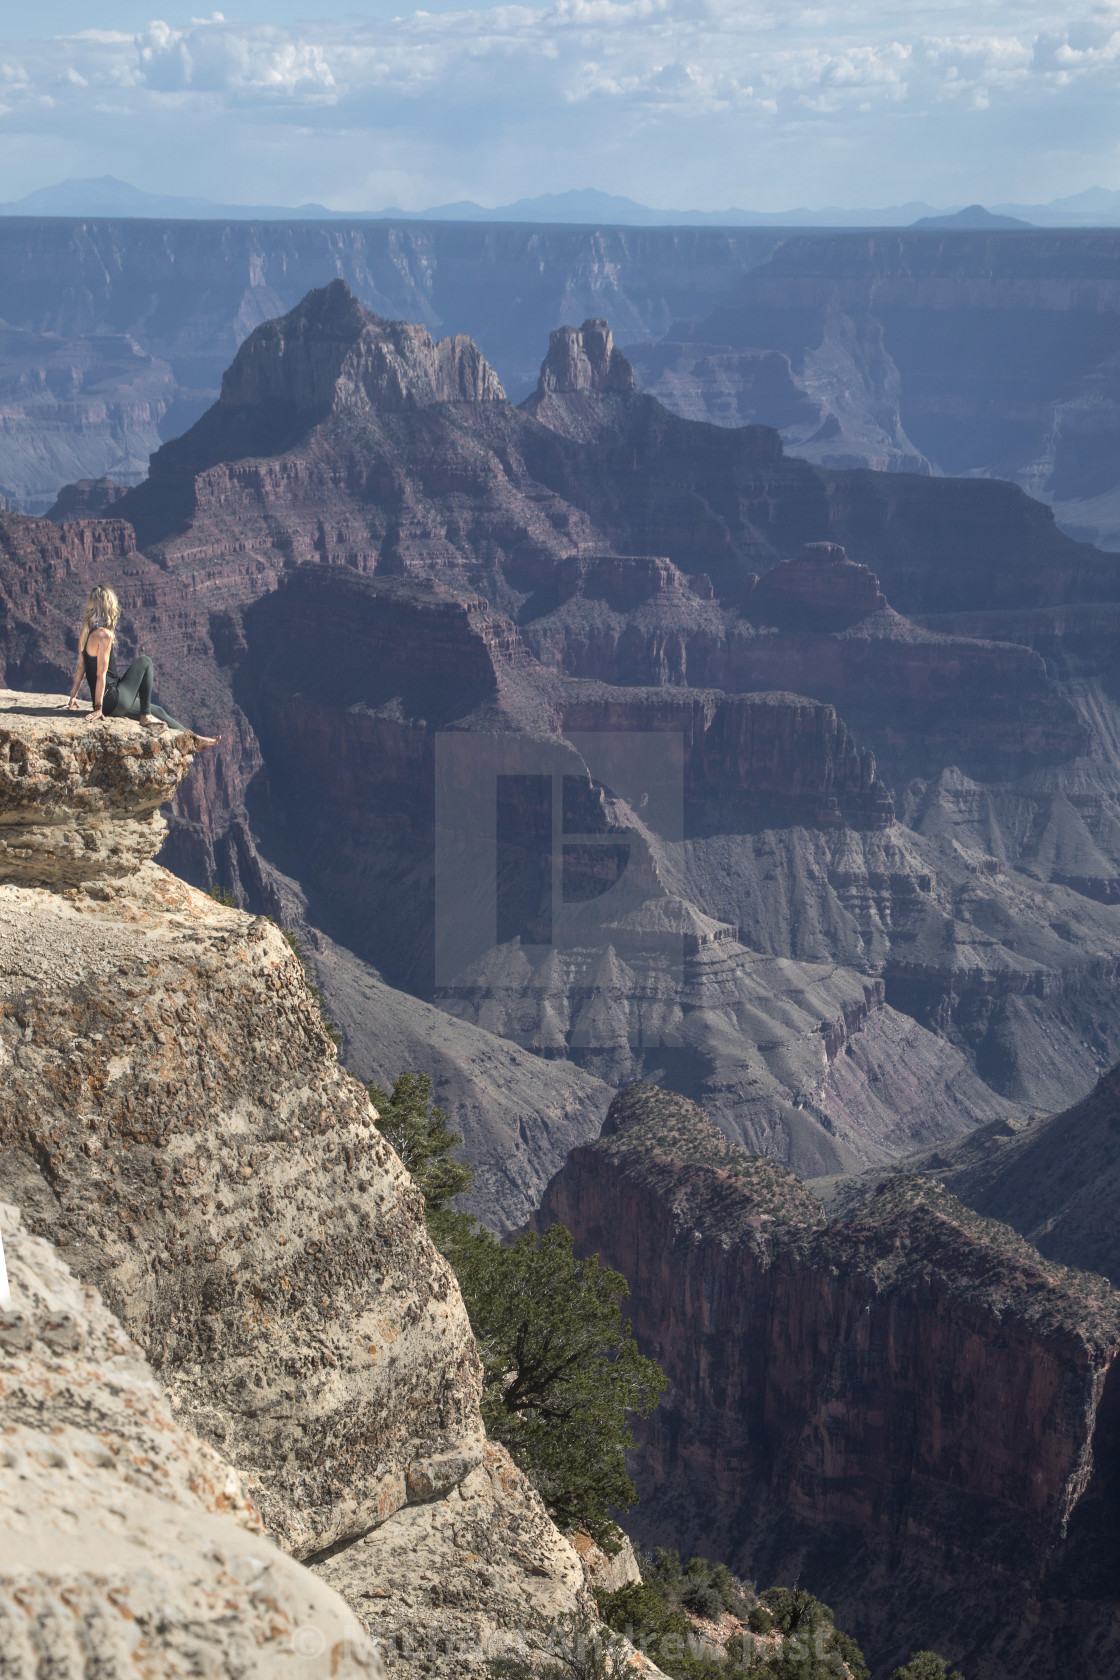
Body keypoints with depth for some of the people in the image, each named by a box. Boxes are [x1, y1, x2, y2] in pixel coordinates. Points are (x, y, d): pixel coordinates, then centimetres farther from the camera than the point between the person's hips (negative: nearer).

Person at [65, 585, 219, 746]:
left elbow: (81, 667, 12)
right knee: (144, 662, 3)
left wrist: (73, 696, 17)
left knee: (157, 710, 21)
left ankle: (195, 739, 33)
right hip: (114, 700, -9)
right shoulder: (104, 635, -19)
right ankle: (145, 716, 8)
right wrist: (98, 708, -18)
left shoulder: (86, 632, 8)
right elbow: (101, 674, -19)